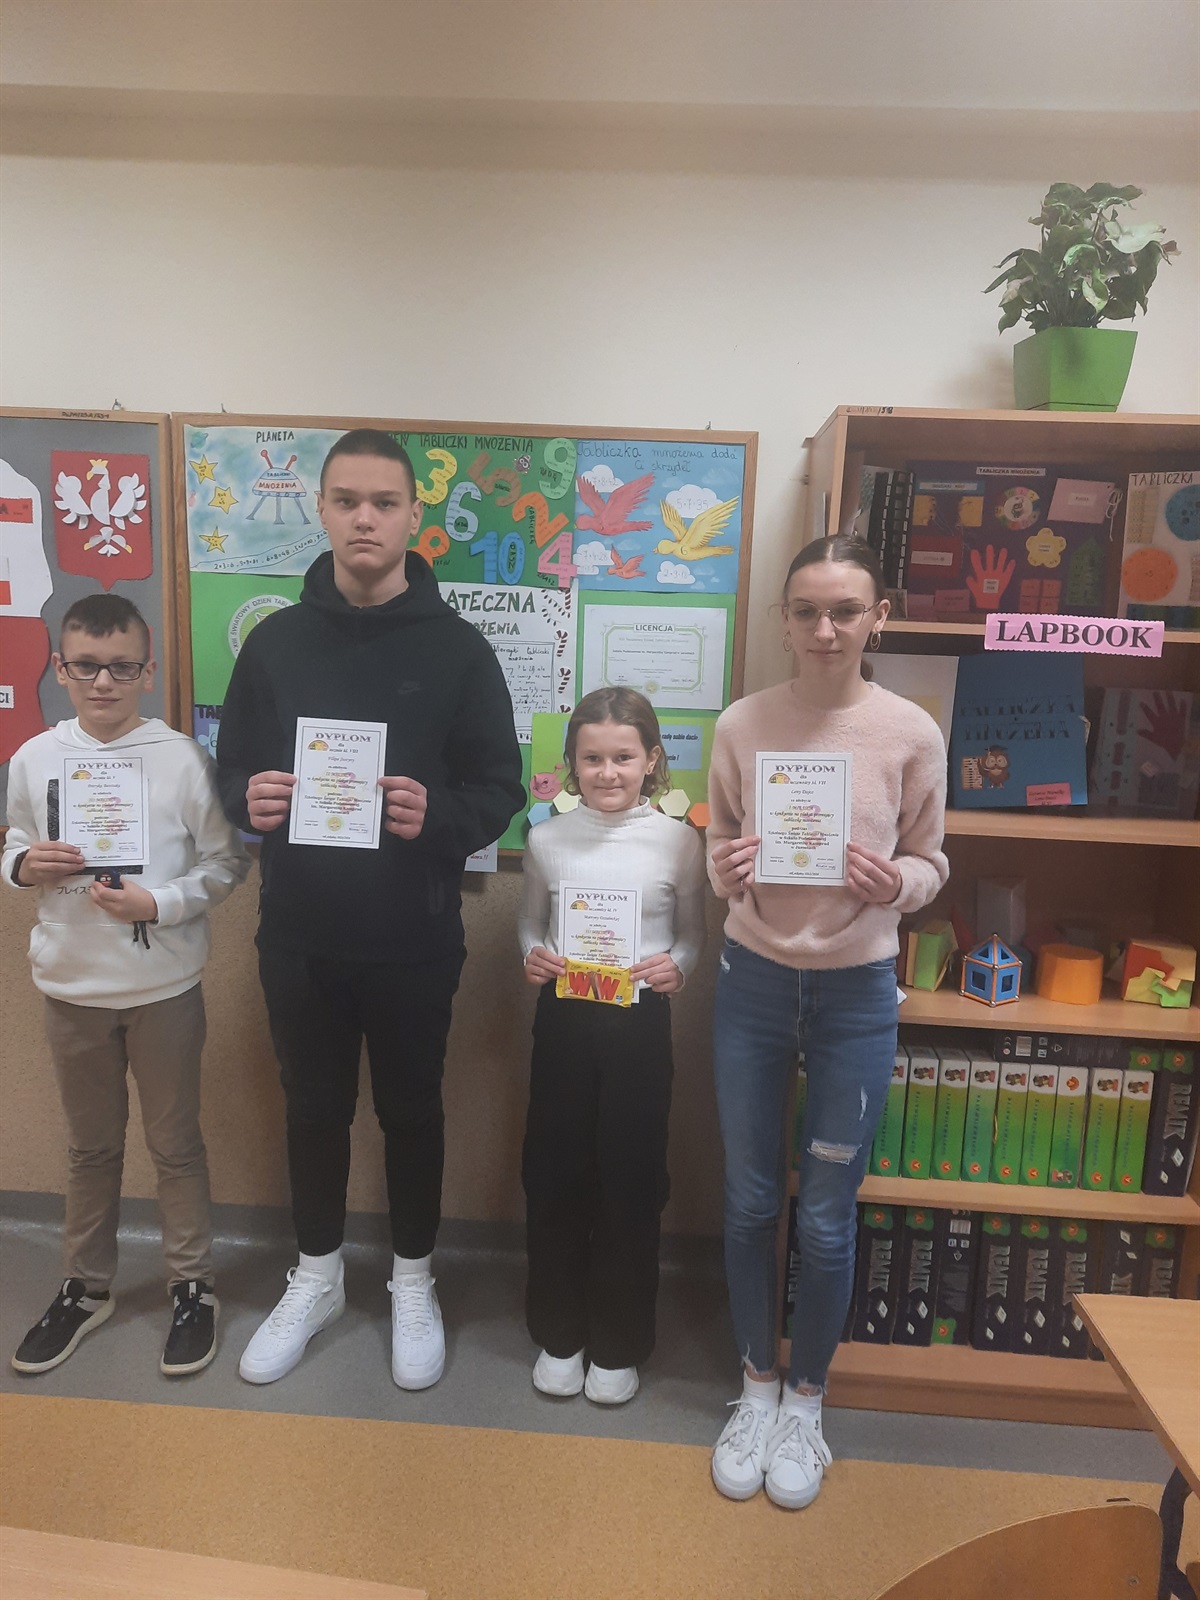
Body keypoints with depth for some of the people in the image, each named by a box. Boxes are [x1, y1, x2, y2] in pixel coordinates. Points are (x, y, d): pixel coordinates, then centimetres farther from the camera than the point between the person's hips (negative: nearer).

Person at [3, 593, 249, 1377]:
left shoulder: (182, 758, -12)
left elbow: (227, 862, -8)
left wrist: (160, 904, -21)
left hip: (164, 987, -3)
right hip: (71, 985, 3)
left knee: (176, 1144, 13)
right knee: (91, 1146, 21)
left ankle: (193, 1287, 32)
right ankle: (87, 1288, 40)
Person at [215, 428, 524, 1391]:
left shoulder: (457, 647, -5)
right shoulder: (275, 640, 3)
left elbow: (501, 788, -4)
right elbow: (232, 771, 8)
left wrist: (438, 816, -24)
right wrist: (251, 802, -15)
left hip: (415, 941, -2)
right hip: (298, 935, 2)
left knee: (411, 1111, 14)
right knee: (314, 1110, 18)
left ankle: (414, 1285, 37)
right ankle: (317, 1279, 41)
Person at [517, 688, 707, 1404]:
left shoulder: (678, 841, -5)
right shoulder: (548, 840, -1)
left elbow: (694, 931, 5)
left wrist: (676, 967, -14)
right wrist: (534, 957, -9)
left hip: (640, 1023, -1)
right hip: (563, 1020, 2)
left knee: (630, 1184, 9)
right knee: (554, 1178, 11)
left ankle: (619, 1344, 31)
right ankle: (558, 1334, 34)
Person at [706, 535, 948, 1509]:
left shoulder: (912, 733, -8)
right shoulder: (741, 724, -5)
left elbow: (931, 864, 2)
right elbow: (718, 850, 6)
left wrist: (894, 885, -19)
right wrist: (727, 870, -16)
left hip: (857, 992, -1)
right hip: (753, 981, 2)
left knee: (826, 1219, 10)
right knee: (751, 1203, 14)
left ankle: (806, 1401, 37)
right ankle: (757, 1388, 39)